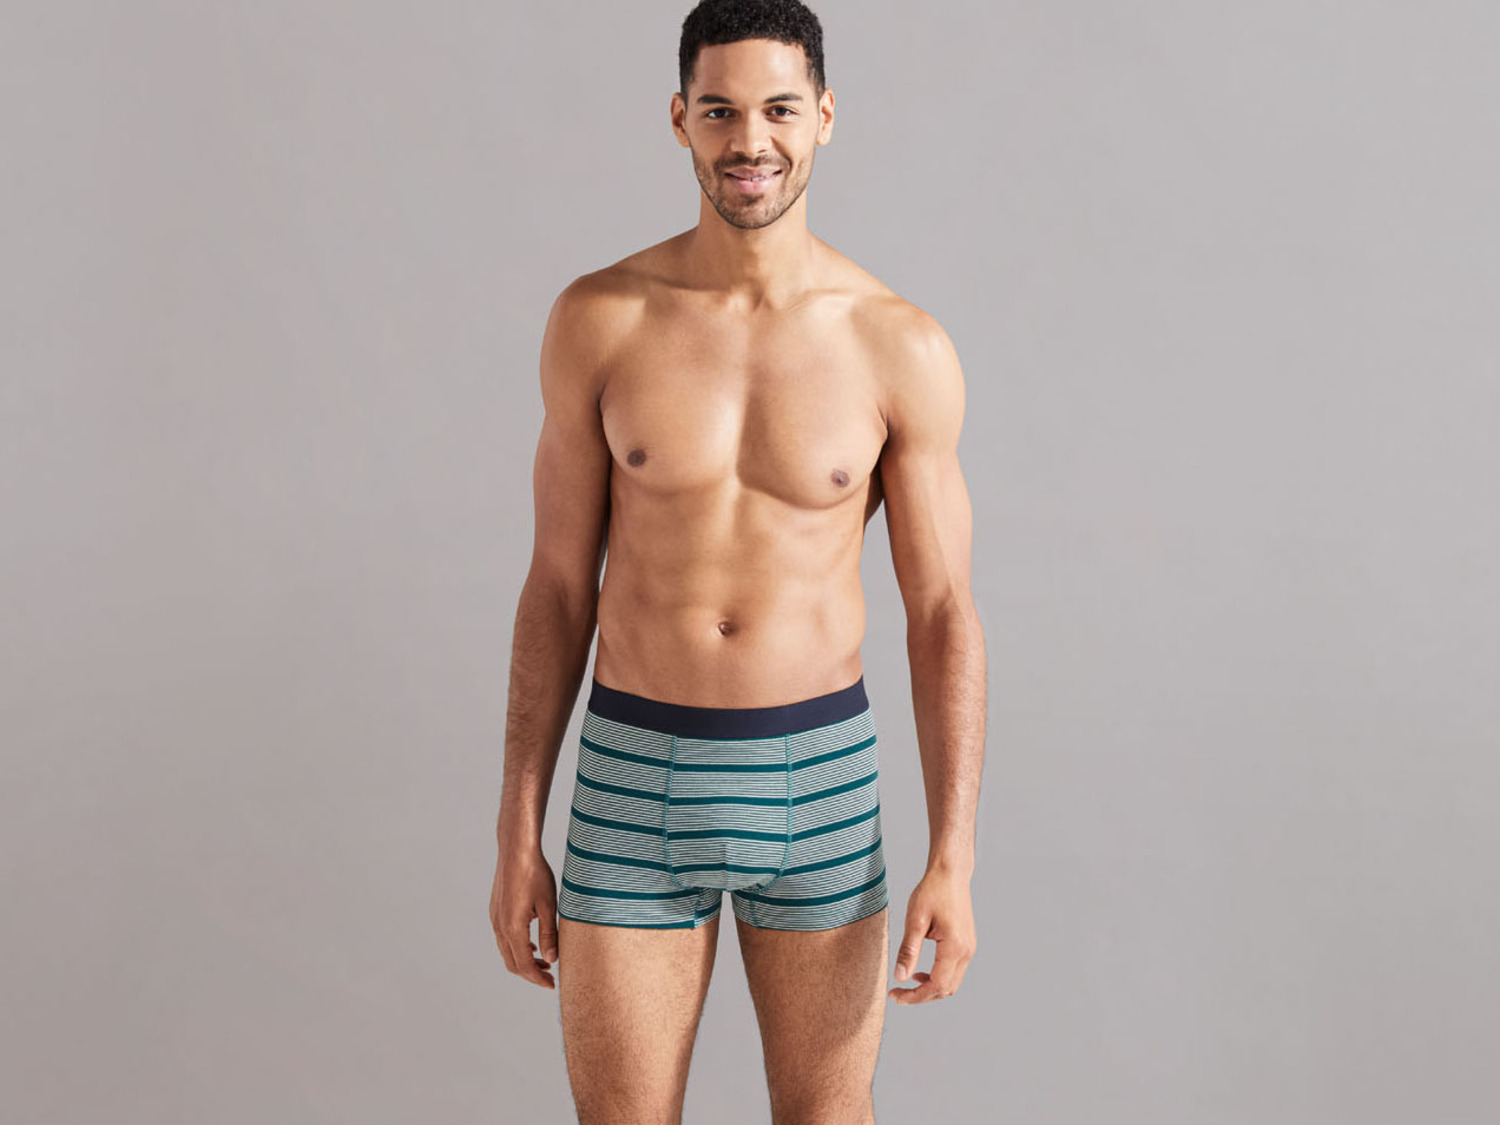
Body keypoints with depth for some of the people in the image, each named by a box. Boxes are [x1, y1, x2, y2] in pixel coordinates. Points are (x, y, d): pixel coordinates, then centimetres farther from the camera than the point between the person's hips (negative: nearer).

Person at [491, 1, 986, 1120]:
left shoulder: (902, 348, -7)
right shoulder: (598, 321, -4)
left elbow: (944, 615, -2)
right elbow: (558, 586, 1)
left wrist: (955, 862, -7)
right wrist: (516, 839, 1)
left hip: (818, 781, 0)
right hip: (636, 778, 0)